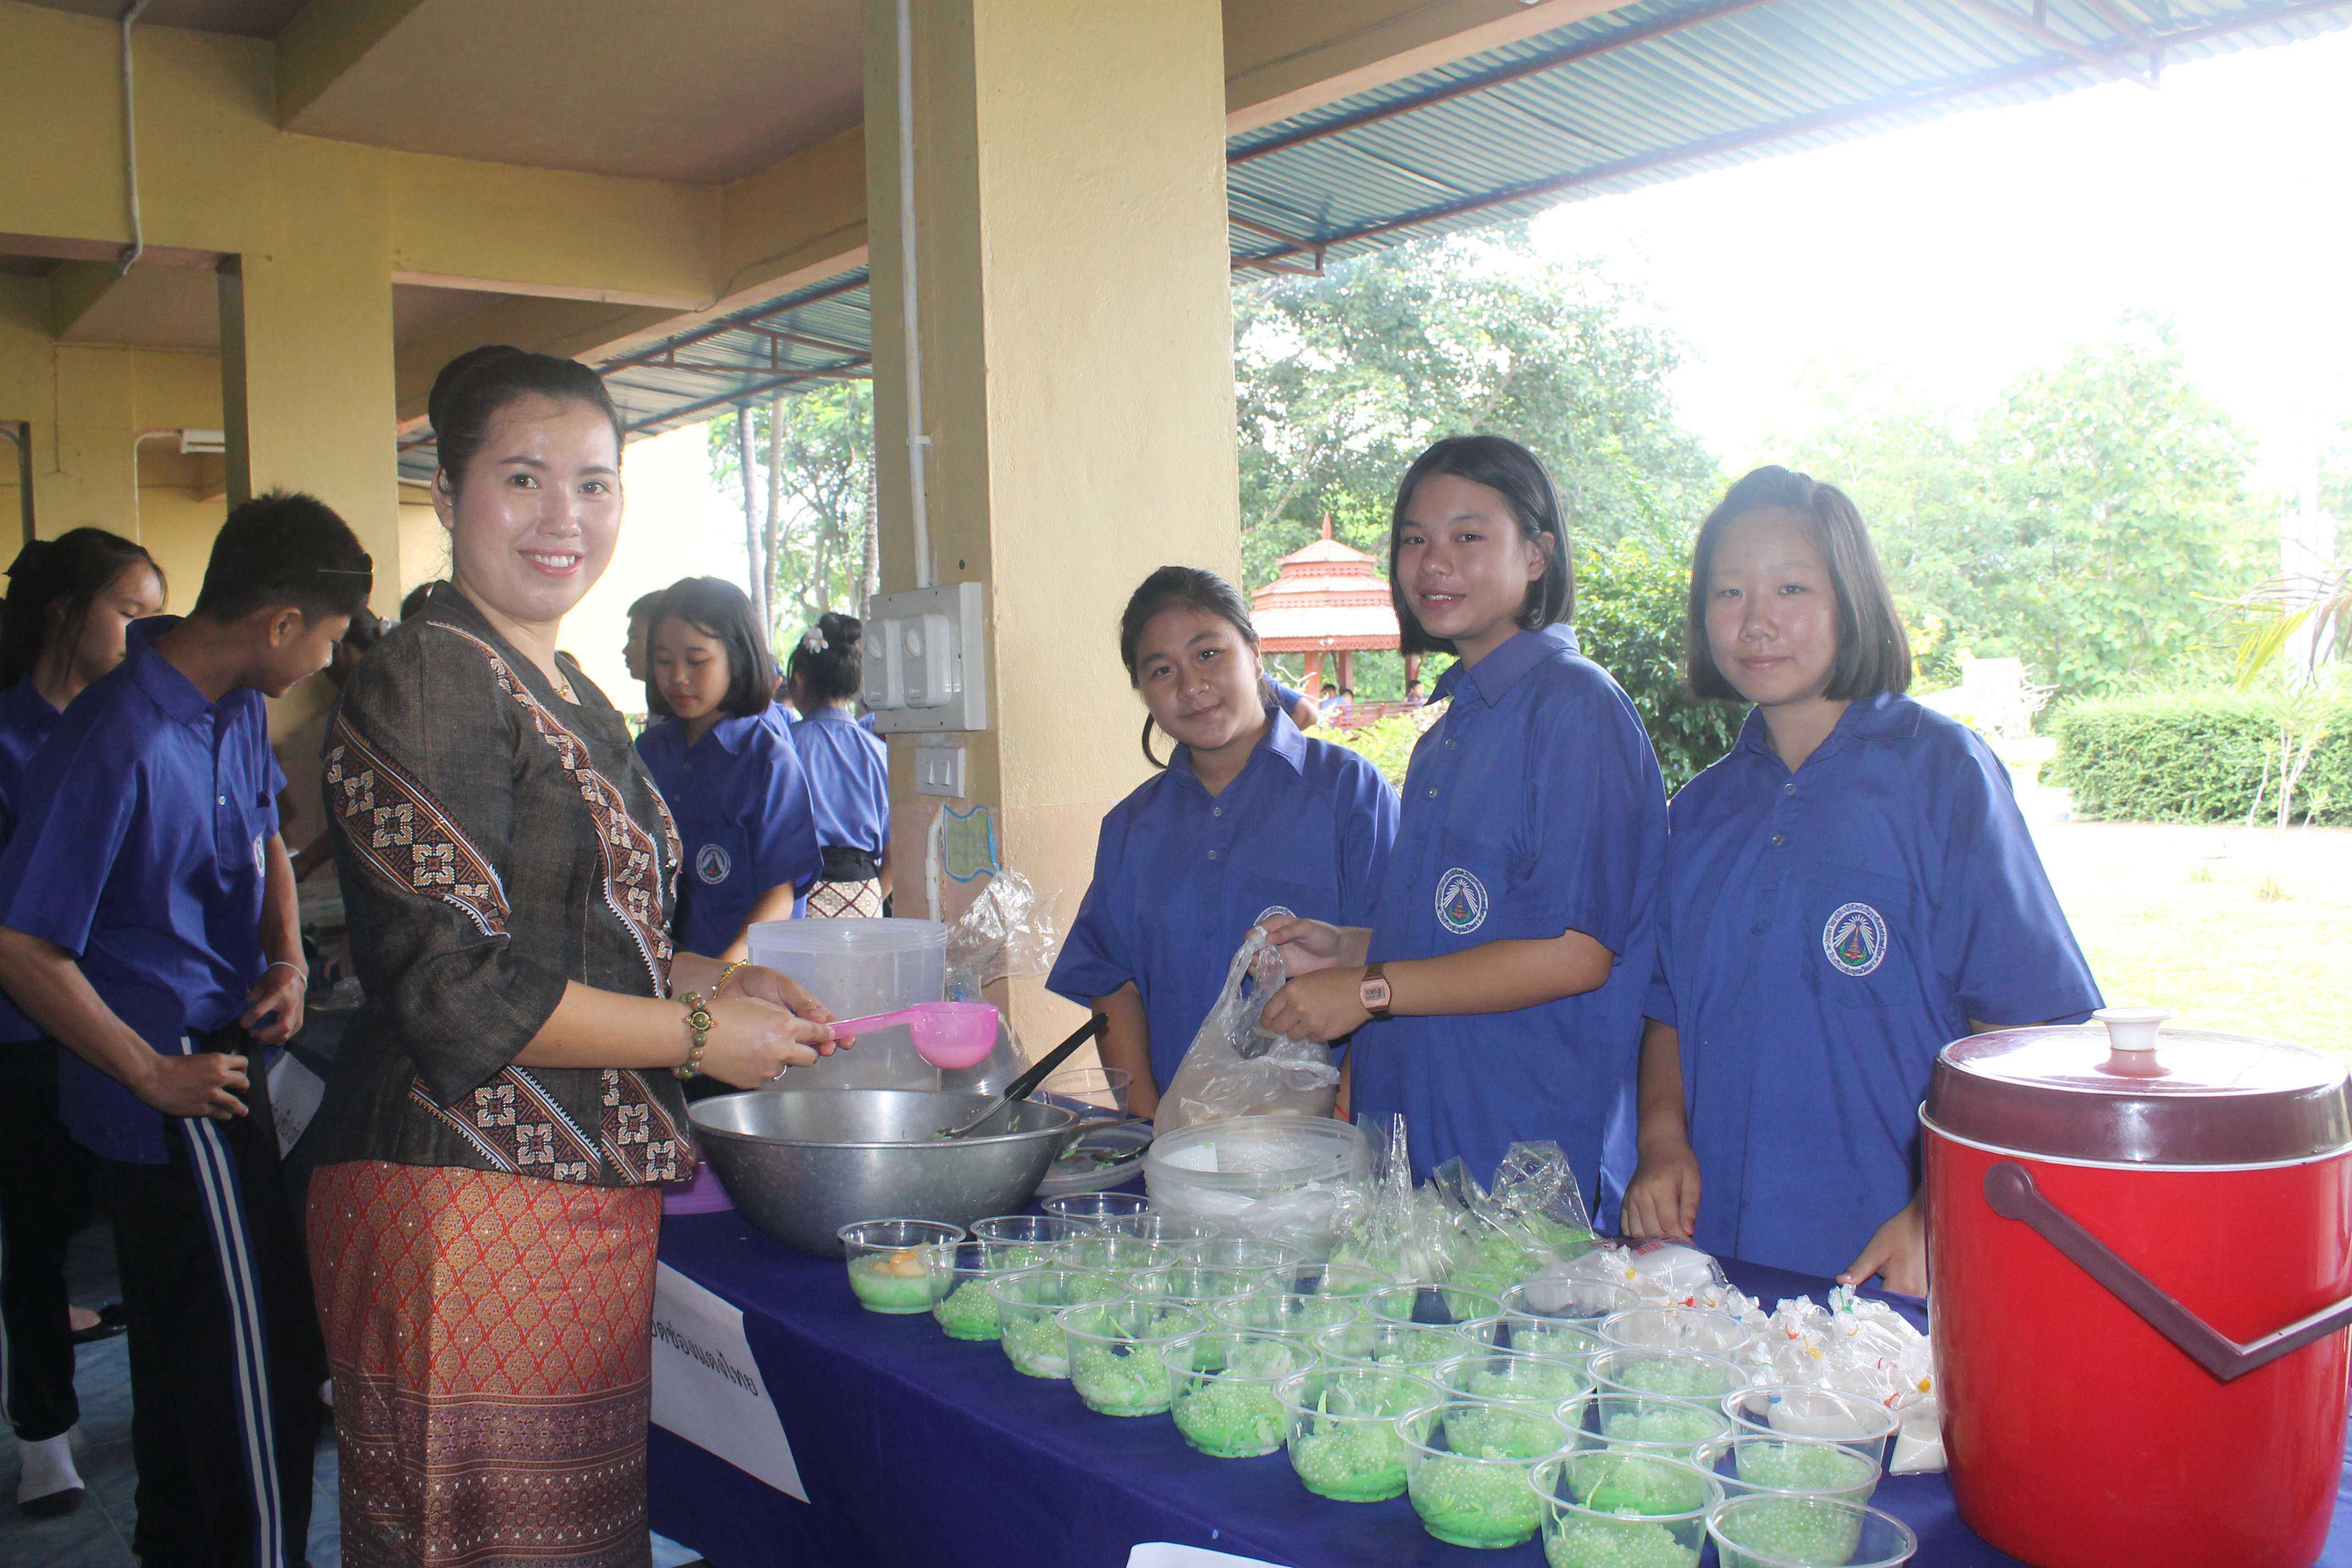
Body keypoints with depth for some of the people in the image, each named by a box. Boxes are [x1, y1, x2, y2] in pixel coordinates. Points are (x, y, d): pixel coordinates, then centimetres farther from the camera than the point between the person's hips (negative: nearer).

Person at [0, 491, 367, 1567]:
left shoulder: (237, 707, 3)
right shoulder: (117, 743, -24)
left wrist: (287, 958, 4)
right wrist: (157, 1076, -17)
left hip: (224, 1057, 9)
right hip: (181, 1097, -9)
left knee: (180, 1345, 23)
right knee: (258, 1355, 0)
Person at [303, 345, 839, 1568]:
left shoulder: (568, 693, 17)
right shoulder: (429, 679, -12)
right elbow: (455, 990, -18)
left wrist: (713, 980, 9)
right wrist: (697, 1033, -11)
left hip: (588, 1193, 9)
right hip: (466, 1197, -9)